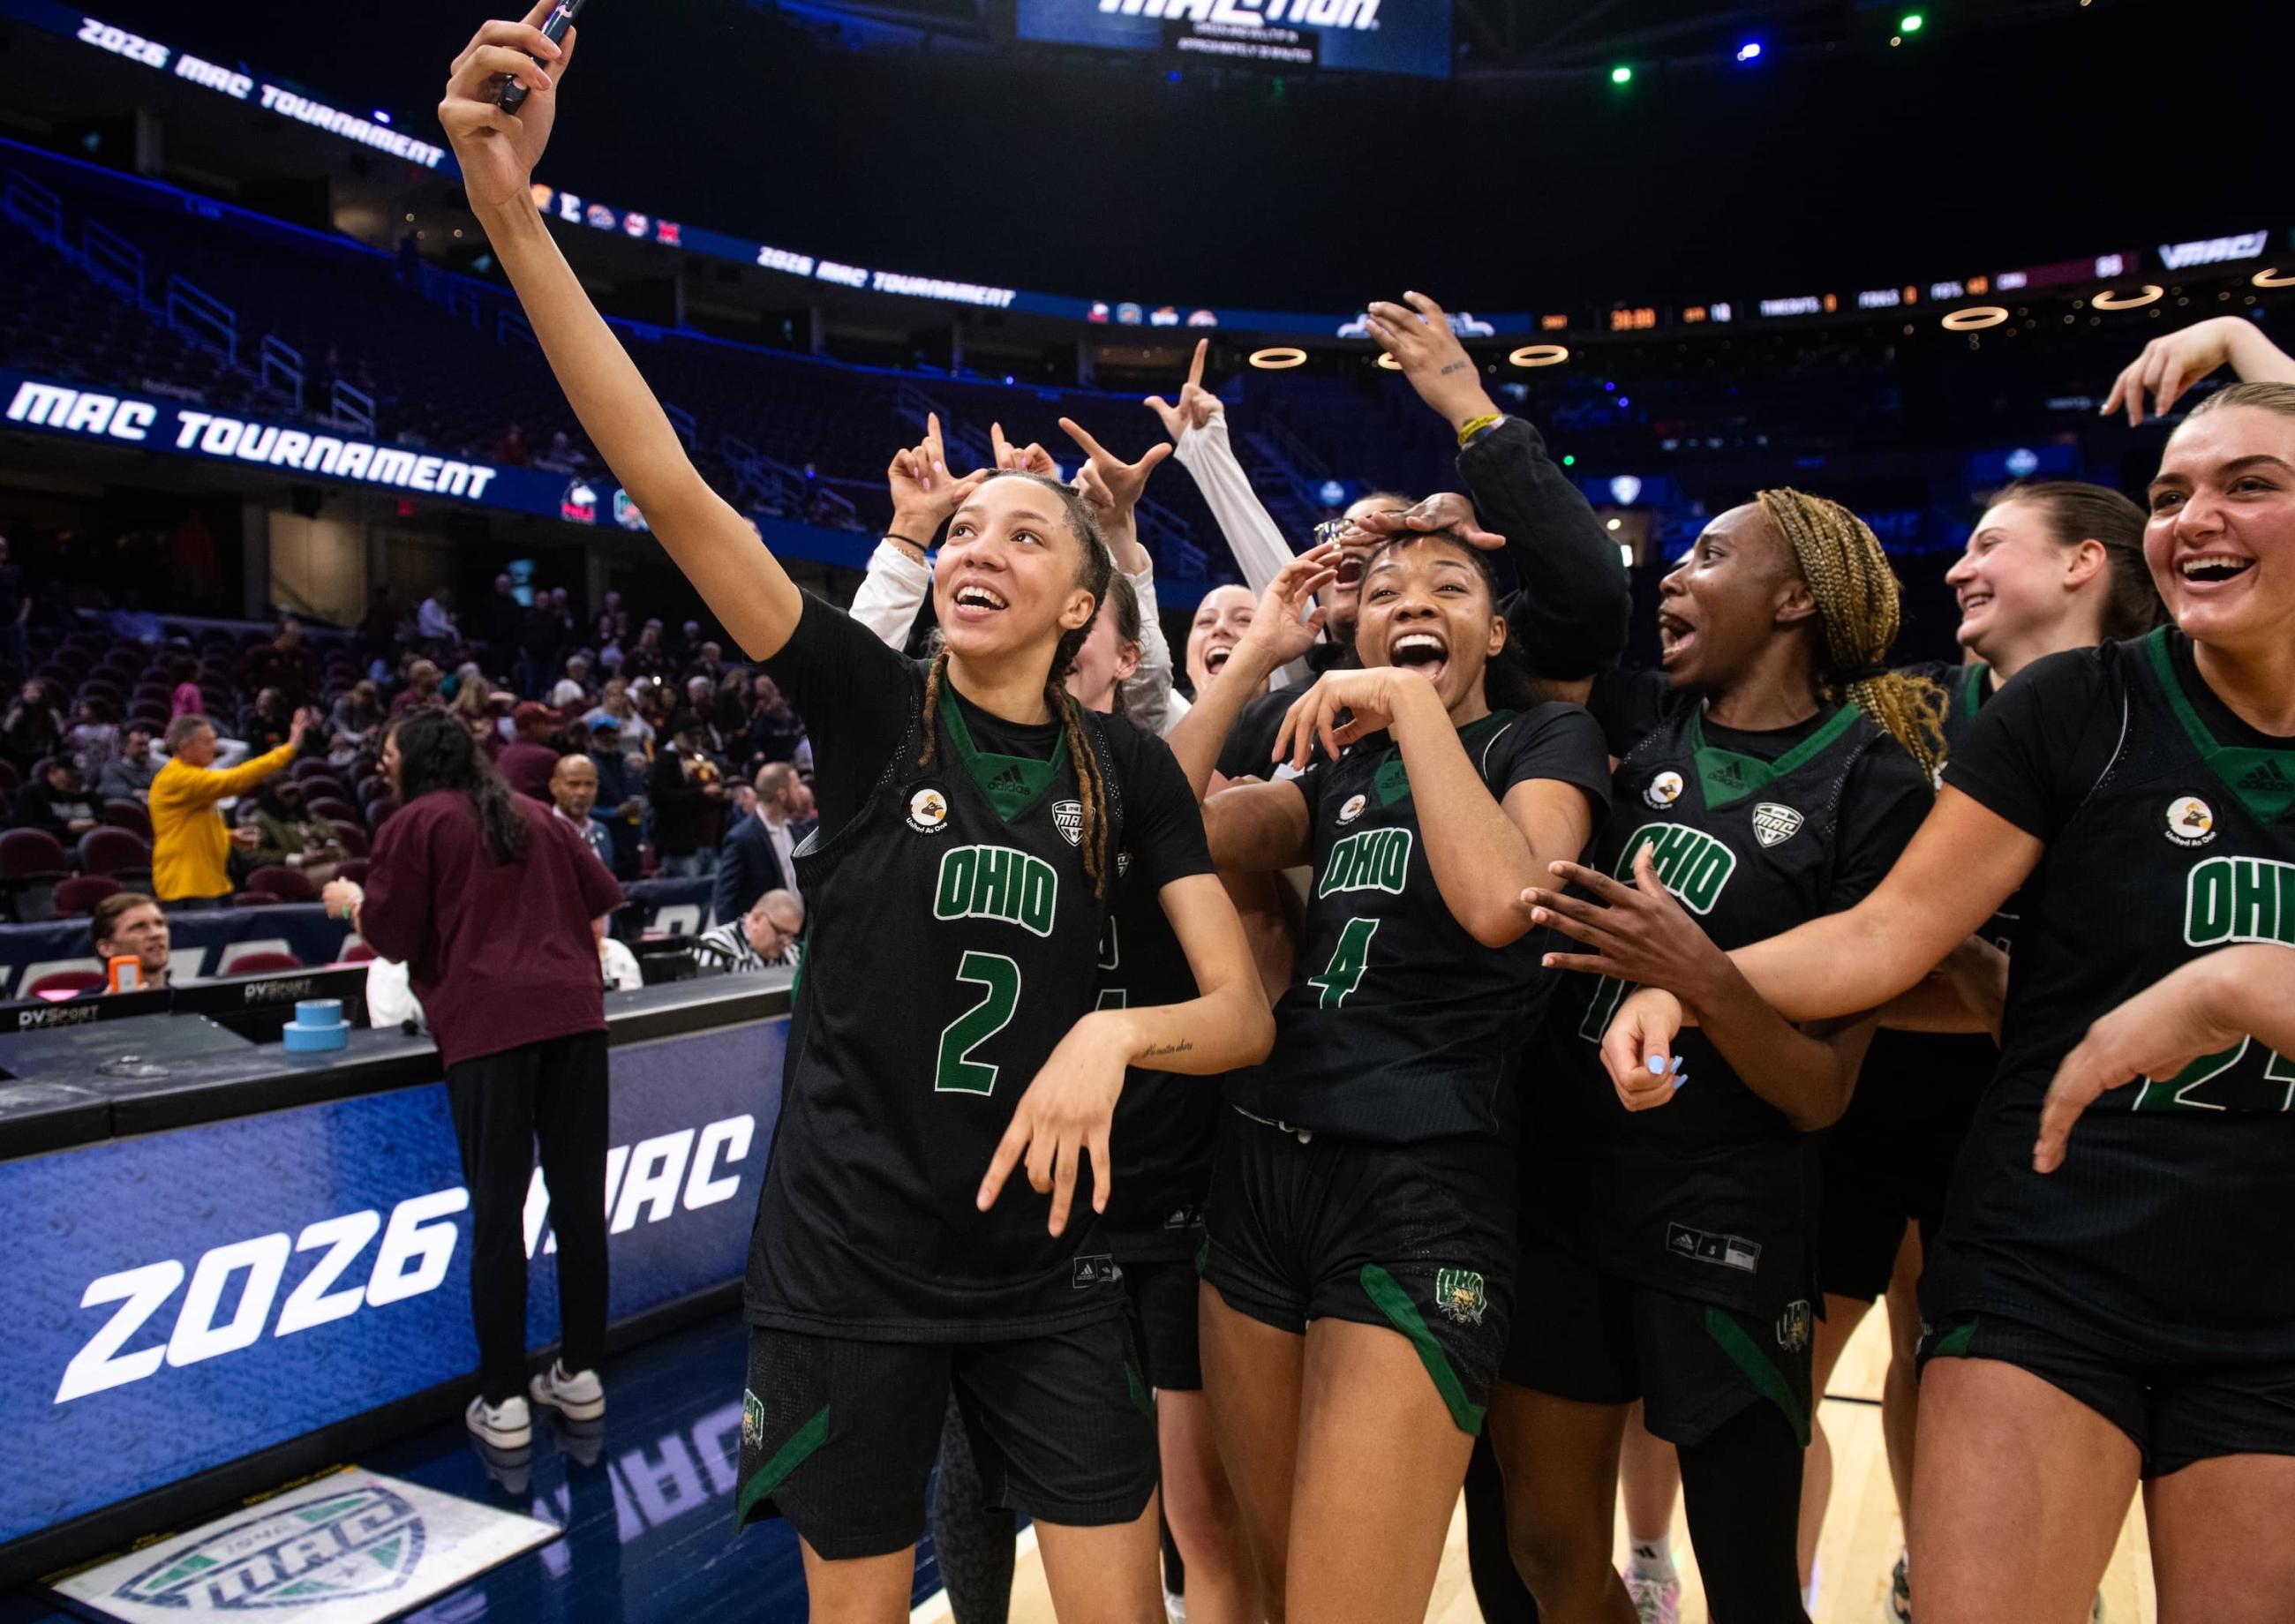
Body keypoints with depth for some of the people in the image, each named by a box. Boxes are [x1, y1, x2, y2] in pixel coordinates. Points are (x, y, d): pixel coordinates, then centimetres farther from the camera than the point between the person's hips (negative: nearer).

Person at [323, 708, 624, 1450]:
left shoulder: (414, 824, 6)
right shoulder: (534, 815, 20)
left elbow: (392, 937, 5)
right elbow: (600, 898, 20)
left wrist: (350, 901, 24)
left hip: (486, 1022, -4)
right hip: (572, 1012, 4)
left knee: (497, 1209, 0)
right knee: (578, 1196, 8)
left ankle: (504, 1400, 3)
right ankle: (581, 1374, 17)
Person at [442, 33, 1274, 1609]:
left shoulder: (1127, 767, -2)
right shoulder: (874, 702, -6)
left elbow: (1244, 1014, -6)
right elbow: (669, 487, -18)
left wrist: (1114, 1034, -28)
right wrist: (512, 215, -26)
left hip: (1044, 1262, 1)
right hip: (847, 1259, -1)